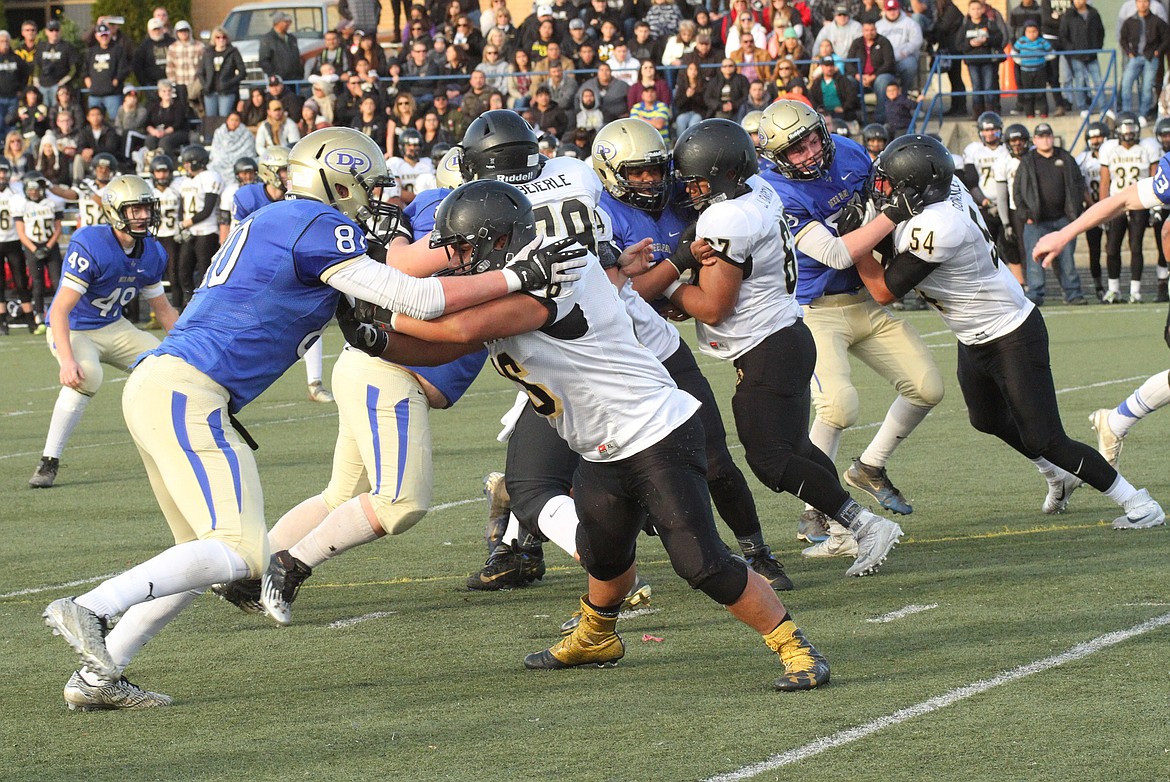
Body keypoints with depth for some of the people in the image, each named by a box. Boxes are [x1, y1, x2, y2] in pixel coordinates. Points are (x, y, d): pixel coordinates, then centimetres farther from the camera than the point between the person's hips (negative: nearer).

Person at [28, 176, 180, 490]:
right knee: (86, 377, -35)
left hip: (114, 328, 7)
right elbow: (60, 310, -32)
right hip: (73, 331, -7)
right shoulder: (90, 246, -28)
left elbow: (163, 309, 11)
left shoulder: (151, 253, -5)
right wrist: (67, 360, -43)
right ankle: (49, 462, -26)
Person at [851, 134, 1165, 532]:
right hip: (976, 340, 10)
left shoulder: (934, 229, -35)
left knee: (1045, 441, -6)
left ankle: (1137, 503, 5)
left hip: (1011, 338, -10)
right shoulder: (945, 188, -9)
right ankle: (1058, 477, 49)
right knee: (988, 421, 28)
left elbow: (883, 290, -23)